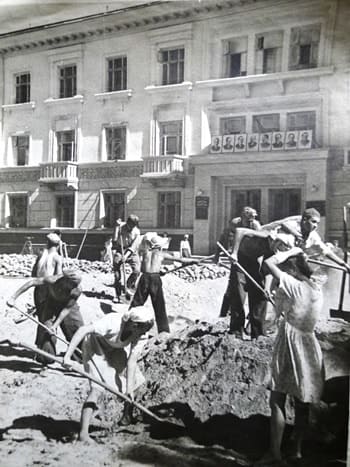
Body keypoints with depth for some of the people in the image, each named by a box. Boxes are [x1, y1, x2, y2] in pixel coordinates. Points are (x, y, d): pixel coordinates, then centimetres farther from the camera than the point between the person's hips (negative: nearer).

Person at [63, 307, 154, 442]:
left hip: (114, 350, 7)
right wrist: (67, 356, -49)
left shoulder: (136, 332, -19)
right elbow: (83, 330, -43)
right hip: (95, 346, -6)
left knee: (135, 380, 4)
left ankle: (127, 415, 31)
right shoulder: (113, 323, -39)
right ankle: (83, 433, -16)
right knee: (97, 389, -20)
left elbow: (132, 359, -16)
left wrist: (129, 388, -20)